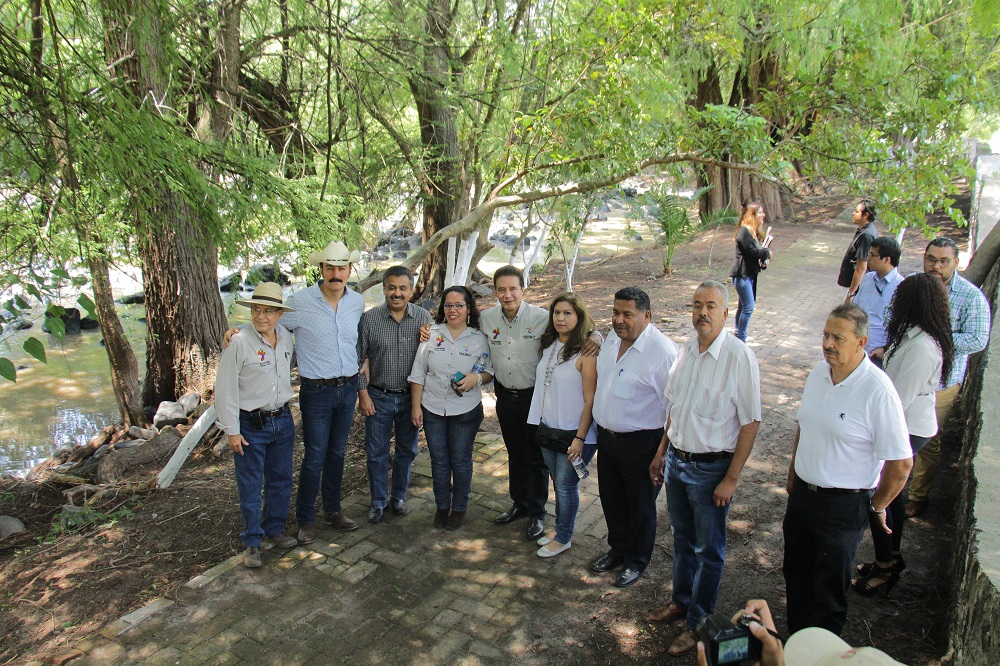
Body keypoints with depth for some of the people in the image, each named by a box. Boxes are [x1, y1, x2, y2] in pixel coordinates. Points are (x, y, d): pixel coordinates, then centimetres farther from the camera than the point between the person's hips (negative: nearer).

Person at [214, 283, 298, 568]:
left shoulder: (286, 338, 1)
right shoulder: (239, 344, -16)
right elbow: (225, 390, -13)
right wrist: (231, 430, -12)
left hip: (282, 420, 5)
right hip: (251, 424, -5)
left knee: (281, 479, 16)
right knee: (250, 485, 5)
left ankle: (276, 528, 35)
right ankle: (252, 541, 21)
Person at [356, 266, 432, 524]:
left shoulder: (424, 317, -5)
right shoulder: (369, 319, -7)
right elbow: (358, 359, -2)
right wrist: (363, 394, -5)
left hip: (411, 397, 1)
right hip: (378, 397, -1)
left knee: (407, 451, 14)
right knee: (376, 453, 8)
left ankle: (398, 497, 34)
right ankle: (378, 502, 26)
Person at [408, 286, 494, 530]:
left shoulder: (479, 339, -4)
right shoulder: (431, 334, -1)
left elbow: (490, 371, 3)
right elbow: (418, 374, 2)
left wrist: (477, 378, -19)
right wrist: (415, 406, -1)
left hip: (466, 411, -1)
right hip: (432, 409, 2)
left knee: (461, 461, 9)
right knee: (438, 460, 12)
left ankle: (459, 507, 28)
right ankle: (442, 506, 30)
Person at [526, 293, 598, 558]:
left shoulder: (586, 353, -17)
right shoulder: (548, 345, 5)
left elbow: (590, 400, -16)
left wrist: (580, 437, -17)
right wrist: (539, 424, 12)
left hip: (572, 433, -6)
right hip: (547, 428, 6)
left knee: (566, 486, 6)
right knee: (557, 483, 17)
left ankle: (563, 538, 23)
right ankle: (560, 530, 33)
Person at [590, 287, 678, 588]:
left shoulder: (663, 351, -23)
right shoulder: (611, 340, 1)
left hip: (639, 442, -7)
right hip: (605, 436, 7)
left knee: (640, 506, 14)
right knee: (610, 498, 22)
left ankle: (636, 561, 36)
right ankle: (618, 549, 46)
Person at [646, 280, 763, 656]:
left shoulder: (739, 357, -19)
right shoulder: (687, 350, 1)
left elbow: (750, 422, -17)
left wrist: (731, 478, -16)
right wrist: (661, 453, 14)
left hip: (710, 468, -6)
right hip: (676, 459, 6)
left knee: (708, 550, 13)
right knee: (682, 539, 23)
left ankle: (698, 622, 30)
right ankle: (681, 601, 44)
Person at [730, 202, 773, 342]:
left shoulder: (755, 232, 14)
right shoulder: (744, 232, -18)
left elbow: (757, 250, 15)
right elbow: (752, 251, -23)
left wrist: (763, 257, -5)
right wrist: (766, 253, -6)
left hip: (750, 273, 10)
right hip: (742, 274, -10)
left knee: (743, 305, 17)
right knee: (748, 307, -9)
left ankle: (738, 334, 28)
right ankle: (741, 339, -2)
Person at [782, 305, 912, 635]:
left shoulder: (877, 390, -23)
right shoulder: (819, 372, -1)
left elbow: (900, 463, -19)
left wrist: (877, 506, -6)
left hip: (844, 505, -6)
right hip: (802, 493, 7)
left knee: (829, 587, 11)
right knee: (796, 571, 21)